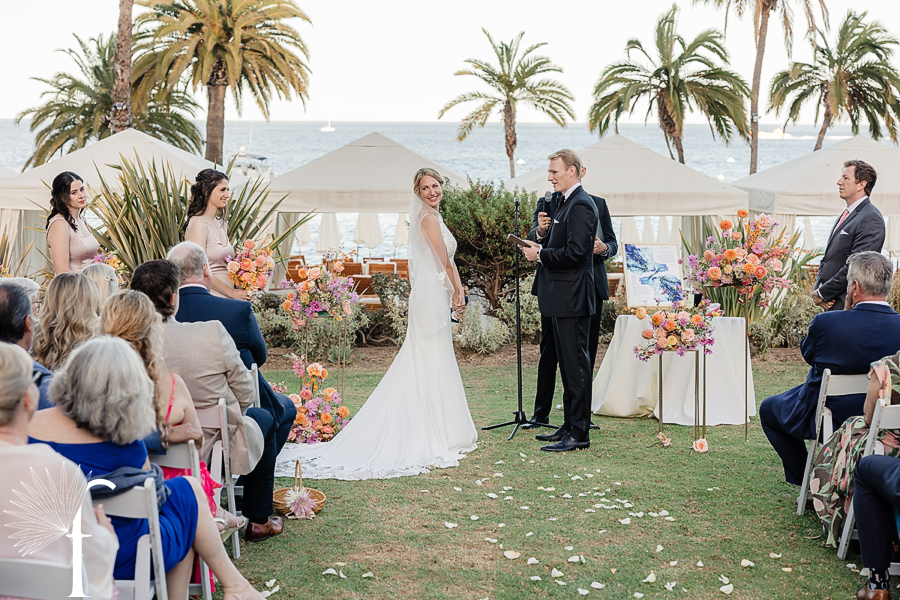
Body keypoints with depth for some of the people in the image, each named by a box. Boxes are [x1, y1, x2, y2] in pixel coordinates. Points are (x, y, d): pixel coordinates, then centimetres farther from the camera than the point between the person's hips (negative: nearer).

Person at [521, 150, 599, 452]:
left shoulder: (581, 205, -15)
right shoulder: (567, 203, 17)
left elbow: (575, 252, -24)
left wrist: (540, 254, -15)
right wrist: (540, 246, 5)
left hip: (572, 299, -11)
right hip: (564, 299, 11)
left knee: (576, 364, -6)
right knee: (567, 364, 15)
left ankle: (579, 434, -1)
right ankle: (570, 426, 24)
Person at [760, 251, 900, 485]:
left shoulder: (825, 322, -26)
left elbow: (808, 353, -4)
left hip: (826, 421, -4)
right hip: (880, 420, 4)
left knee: (768, 408, 24)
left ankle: (807, 481, 23)